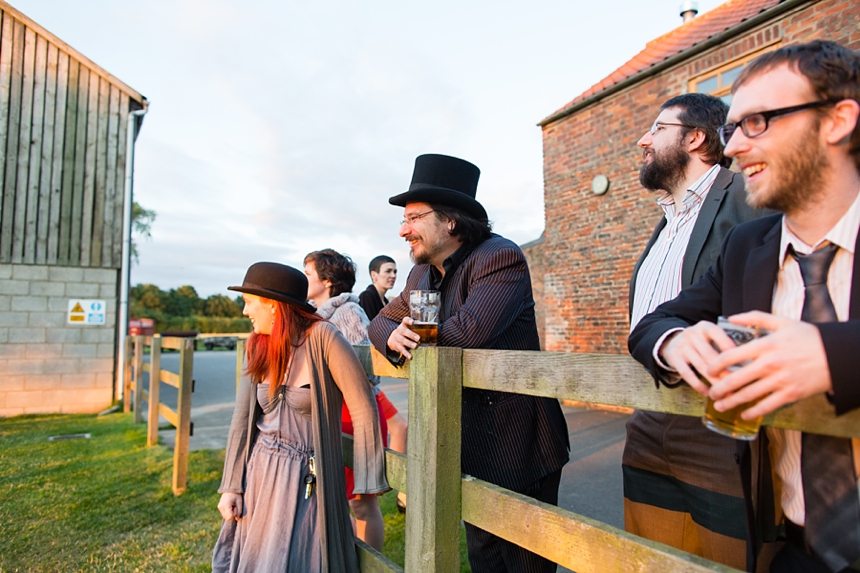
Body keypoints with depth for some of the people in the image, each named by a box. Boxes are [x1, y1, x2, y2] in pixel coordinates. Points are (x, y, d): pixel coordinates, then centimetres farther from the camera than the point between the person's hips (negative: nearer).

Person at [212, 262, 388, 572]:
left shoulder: (322, 337, -18)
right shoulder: (258, 347, 1)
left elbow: (363, 411, -18)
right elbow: (243, 419, 3)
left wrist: (367, 482, -16)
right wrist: (231, 486, 0)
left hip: (305, 479, -6)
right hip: (258, 474, 6)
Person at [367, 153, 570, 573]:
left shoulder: (500, 258, -20)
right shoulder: (422, 275, 6)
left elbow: (469, 331, -33)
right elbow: (383, 319, 14)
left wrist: (415, 340, -13)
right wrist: (392, 335, -12)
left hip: (515, 443, -7)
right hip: (467, 445, 8)